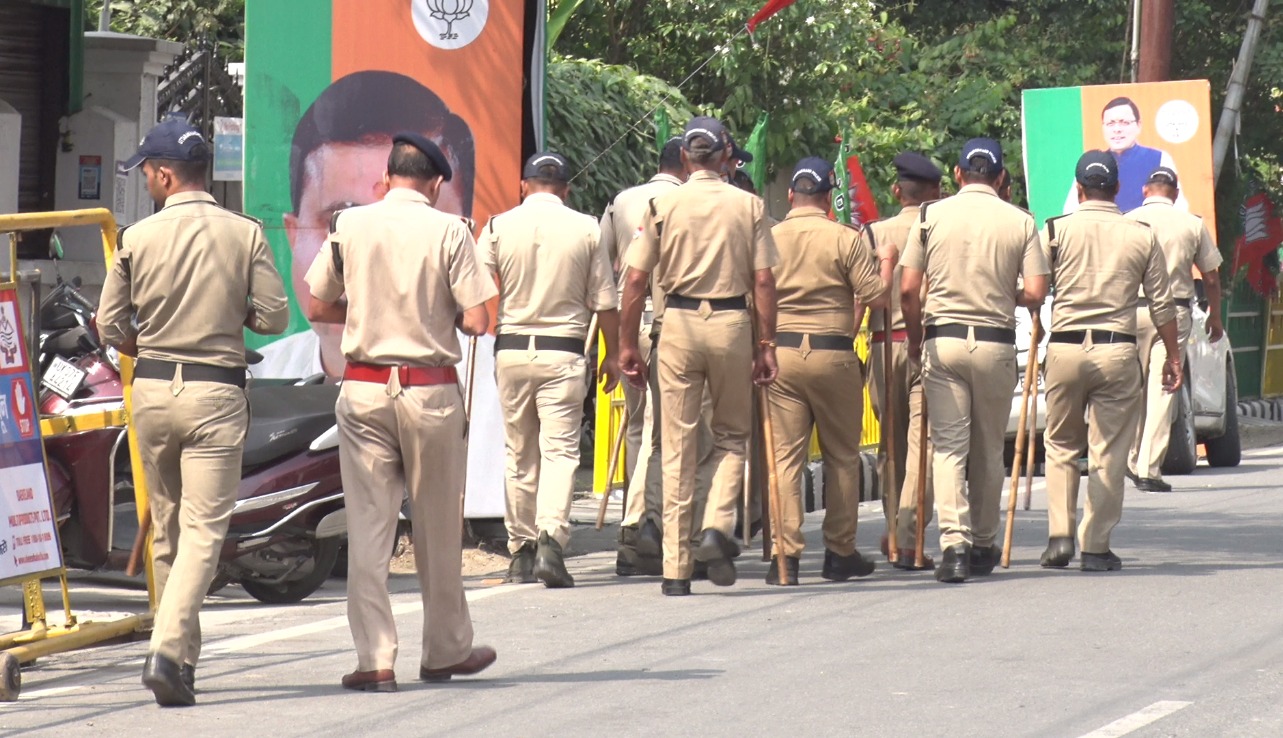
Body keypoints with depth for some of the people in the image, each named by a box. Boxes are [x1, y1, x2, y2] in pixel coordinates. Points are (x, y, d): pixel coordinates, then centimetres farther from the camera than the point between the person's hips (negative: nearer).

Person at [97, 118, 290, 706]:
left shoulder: (138, 238, -1)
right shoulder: (245, 234, -3)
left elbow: (110, 328, 3)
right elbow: (275, 316, -3)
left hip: (151, 390, 2)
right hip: (216, 395, -2)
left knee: (167, 529, 14)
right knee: (203, 529, -5)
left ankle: (183, 656, 19)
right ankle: (168, 650, -22)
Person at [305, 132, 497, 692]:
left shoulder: (348, 226, 1)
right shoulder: (449, 231, -7)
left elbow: (317, 308, 7)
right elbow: (476, 321, -10)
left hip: (363, 388, 1)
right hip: (431, 389, -1)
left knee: (367, 525, 2)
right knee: (438, 526, 12)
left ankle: (374, 659, -4)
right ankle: (445, 651, 24)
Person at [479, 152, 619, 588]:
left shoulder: (499, 227, 1)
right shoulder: (587, 229, 0)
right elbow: (605, 303, 3)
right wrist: (612, 355, 14)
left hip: (511, 350, 2)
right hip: (564, 352, -2)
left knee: (520, 455, 11)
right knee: (560, 450, -5)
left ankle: (520, 551, 17)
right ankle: (551, 537, -24)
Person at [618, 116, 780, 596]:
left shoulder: (663, 205, 1)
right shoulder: (749, 206, 1)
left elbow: (636, 279, -1)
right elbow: (763, 280, -2)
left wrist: (627, 344, 6)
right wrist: (766, 344, 4)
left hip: (679, 322, 0)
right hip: (732, 323, 0)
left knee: (677, 447, 4)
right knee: (732, 435, 16)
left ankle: (676, 568, 3)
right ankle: (717, 527, -7)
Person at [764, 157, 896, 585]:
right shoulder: (846, 239, -4)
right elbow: (876, 297, -4)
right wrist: (886, 261, 13)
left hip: (781, 353, 2)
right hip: (834, 354, -2)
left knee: (785, 455, 1)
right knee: (842, 456, 11)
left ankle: (785, 554, -7)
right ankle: (840, 553, 15)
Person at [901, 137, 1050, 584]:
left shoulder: (932, 216, 1)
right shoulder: (1020, 222, 1)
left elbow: (908, 290, -2)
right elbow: (1035, 294, -5)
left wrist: (915, 341, 12)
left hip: (943, 340, -1)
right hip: (996, 343, 1)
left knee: (948, 446, -2)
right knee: (989, 450, 13)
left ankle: (955, 542, -17)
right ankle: (984, 545, 23)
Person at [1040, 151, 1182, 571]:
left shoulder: (1057, 231, 0)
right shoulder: (1141, 236, 3)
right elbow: (1161, 304, 5)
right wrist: (1173, 355, 14)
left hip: (1065, 348, 0)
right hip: (1118, 351, 0)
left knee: (1061, 445, 14)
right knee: (1109, 454, 5)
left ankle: (1060, 536, 2)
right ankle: (1096, 547, 5)